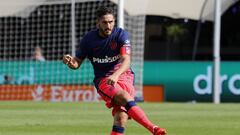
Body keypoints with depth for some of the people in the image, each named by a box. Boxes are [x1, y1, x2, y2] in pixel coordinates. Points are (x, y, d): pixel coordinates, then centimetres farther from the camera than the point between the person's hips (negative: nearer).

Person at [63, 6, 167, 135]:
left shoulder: (121, 34, -5)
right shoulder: (88, 39, -1)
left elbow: (126, 60, -17)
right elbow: (77, 63, 9)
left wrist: (116, 75, -36)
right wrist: (69, 61, -15)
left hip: (123, 75, 1)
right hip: (103, 79, -1)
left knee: (121, 116, -23)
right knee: (126, 99, -29)